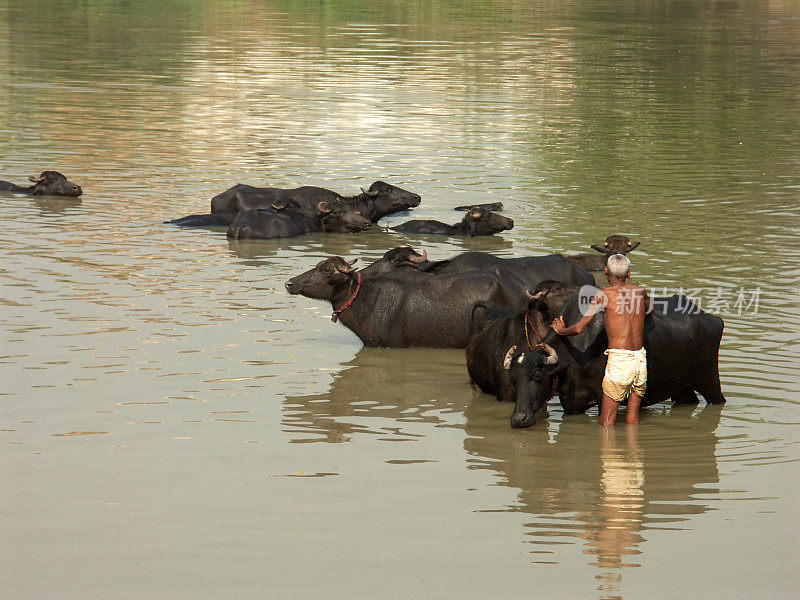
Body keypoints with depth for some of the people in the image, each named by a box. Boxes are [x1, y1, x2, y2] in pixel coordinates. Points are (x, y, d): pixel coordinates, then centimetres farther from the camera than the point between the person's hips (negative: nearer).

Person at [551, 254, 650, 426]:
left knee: (606, 423, 0)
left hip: (619, 360, -5)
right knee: (632, 419, 13)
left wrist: (562, 330, 20)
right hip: (641, 360, 5)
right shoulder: (640, 292, 9)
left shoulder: (604, 294, -4)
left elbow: (579, 328, -1)